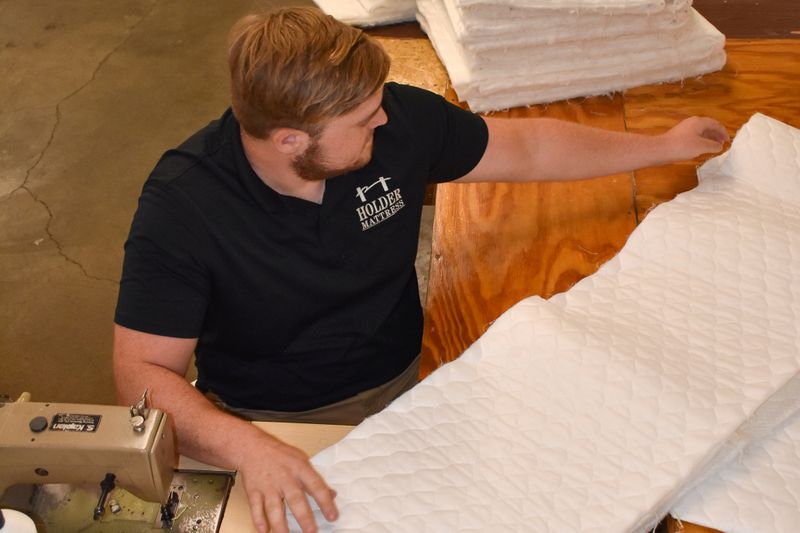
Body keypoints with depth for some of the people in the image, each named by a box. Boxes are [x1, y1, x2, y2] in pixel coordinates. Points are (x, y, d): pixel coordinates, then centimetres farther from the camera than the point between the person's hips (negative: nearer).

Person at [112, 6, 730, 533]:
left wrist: (663, 146, 12)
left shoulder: (401, 120, -12)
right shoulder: (182, 203, -23)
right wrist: (247, 446, -42)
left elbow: (527, 148, 4)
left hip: (397, 388, 3)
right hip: (263, 422, -2)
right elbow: (144, 372, -24)